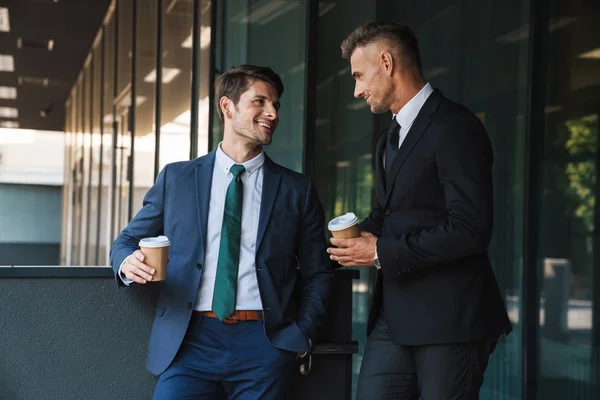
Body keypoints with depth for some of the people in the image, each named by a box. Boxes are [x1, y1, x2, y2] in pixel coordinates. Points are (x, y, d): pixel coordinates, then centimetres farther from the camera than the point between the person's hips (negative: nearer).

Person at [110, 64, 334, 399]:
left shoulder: (298, 190, 11)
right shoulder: (176, 179, 11)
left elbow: (318, 274, 13)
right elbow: (127, 242, 14)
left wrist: (302, 334, -2)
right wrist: (128, 263, -9)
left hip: (264, 343, 0)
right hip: (192, 339, 0)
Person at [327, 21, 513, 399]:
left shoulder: (455, 127, -12)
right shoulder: (390, 139, 19)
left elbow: (470, 230, -19)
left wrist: (382, 253, -15)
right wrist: (361, 234, 4)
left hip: (448, 320, -8)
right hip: (394, 317, 8)